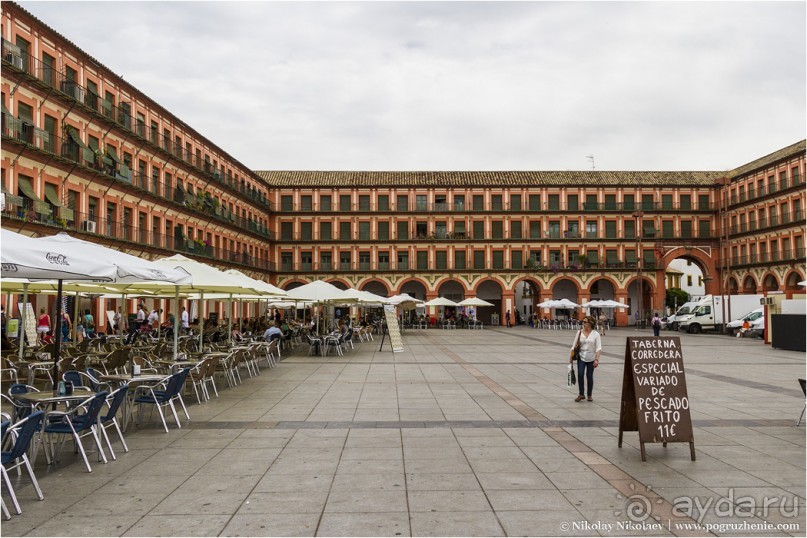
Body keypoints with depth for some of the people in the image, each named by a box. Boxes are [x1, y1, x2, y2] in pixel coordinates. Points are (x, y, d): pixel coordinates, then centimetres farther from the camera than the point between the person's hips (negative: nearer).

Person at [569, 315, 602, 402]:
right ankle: (581, 394, -2)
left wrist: (597, 359, -20)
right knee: (580, 374, -14)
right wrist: (570, 358, 0)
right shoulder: (579, 332, 0)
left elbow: (598, 348, -9)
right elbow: (574, 346, 3)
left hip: (591, 358, -1)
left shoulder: (595, 334, -5)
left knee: (589, 376, 6)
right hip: (581, 357, 1)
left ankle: (589, 395, 22)